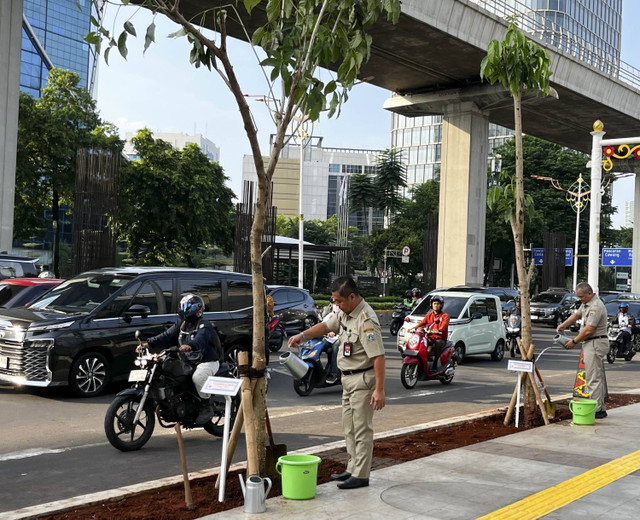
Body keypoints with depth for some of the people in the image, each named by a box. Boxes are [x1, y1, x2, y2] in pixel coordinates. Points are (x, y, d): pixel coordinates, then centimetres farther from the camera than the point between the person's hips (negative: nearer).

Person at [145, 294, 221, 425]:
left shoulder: (204, 325, -12)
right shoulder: (181, 325, 14)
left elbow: (201, 339, -33)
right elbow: (166, 337, 4)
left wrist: (190, 346, -55)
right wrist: (149, 343, -12)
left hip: (207, 362, -8)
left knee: (198, 377, -37)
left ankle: (207, 406, -17)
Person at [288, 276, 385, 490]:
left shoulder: (366, 320, -25)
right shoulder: (344, 312, 5)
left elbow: (378, 356, -28)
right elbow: (326, 326, 22)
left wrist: (379, 390, -29)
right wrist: (303, 335, 10)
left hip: (363, 379, -10)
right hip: (348, 378, 10)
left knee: (362, 428, -3)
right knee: (349, 427, 17)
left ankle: (361, 475, 4)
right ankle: (352, 469, 28)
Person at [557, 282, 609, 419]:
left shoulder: (596, 306, -20)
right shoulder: (586, 303, 13)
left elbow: (588, 330, -22)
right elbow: (577, 314, 26)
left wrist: (574, 341, -12)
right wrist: (564, 324, 9)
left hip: (595, 344, -11)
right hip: (593, 343, 11)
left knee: (593, 378, -10)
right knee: (598, 377, 12)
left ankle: (595, 410, -9)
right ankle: (601, 408, 17)